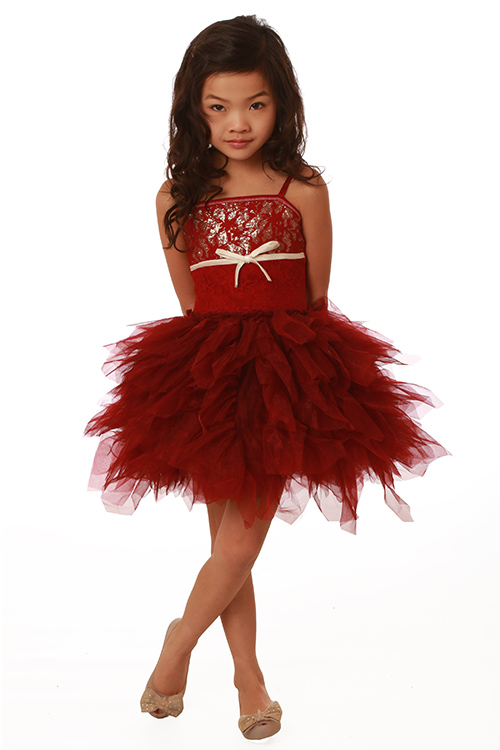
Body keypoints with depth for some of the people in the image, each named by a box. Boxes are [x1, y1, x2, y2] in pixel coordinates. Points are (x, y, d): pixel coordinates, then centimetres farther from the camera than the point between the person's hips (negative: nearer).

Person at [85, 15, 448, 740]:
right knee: (229, 542, 7)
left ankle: (180, 642, 24)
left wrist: (282, 354, 9)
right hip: (208, 376, 2)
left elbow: (317, 300, 4)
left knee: (240, 545, -3)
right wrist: (227, 354, 7)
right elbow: (190, 305, 9)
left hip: (286, 374, -1)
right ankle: (250, 679, 25)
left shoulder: (304, 191, -4)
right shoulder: (177, 198, 1)